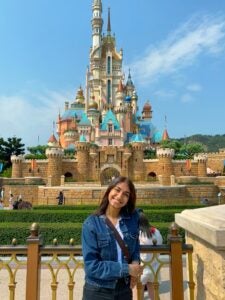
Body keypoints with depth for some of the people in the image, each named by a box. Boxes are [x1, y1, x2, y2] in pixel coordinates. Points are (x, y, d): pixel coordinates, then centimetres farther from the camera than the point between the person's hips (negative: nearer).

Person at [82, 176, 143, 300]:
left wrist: (135, 262, -10)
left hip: (124, 289, 3)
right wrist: (126, 269, -19)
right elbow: (91, 265, -17)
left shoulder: (133, 218, -6)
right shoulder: (91, 223, -15)